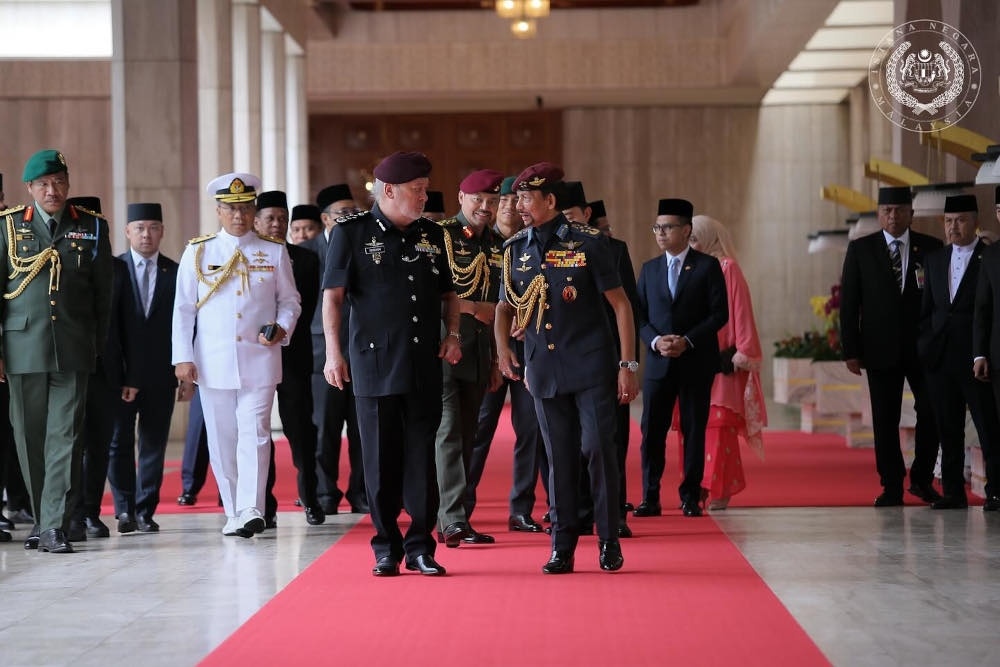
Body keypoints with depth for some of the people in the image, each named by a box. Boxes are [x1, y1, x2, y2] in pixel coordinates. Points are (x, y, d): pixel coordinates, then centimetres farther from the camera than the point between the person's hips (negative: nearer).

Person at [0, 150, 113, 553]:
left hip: (73, 350, 0)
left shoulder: (92, 228, 7)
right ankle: (40, 519, 20)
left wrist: (99, 348, 10)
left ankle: (55, 527, -9)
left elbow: (103, 294, 12)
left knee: (64, 438, -7)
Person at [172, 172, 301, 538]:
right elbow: (183, 308, 6)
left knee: (255, 434, -11)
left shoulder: (274, 252, 7)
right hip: (213, 363, 1)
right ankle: (234, 513, 12)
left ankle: (250, 511, -17)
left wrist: (281, 327, -9)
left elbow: (290, 300, 13)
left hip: (260, 360, -1)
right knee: (222, 440, 4)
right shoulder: (197, 252, 7)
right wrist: (183, 357, -2)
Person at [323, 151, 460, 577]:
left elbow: (448, 292, 23)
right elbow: (333, 295, -3)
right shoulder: (352, 232, 0)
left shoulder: (432, 235, 13)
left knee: (422, 458, 3)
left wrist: (452, 333, 7)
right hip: (375, 362, -3)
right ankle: (387, 548, 9)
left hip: (425, 364, 4)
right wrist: (333, 352, -11)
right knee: (382, 460, 1)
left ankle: (420, 547, 9)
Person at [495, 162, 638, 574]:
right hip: (544, 371, 3)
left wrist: (628, 364, -6)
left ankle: (609, 541, 7)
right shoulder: (515, 250, 8)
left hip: (592, 367, -3)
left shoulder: (588, 243, -3)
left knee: (598, 448, -6)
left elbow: (620, 304, -1)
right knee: (560, 459, 5)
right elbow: (505, 307, 20)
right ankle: (562, 548, 12)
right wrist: (502, 348, 3)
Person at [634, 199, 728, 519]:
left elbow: (719, 313, -4)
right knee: (652, 430, -1)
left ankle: (691, 497, 9)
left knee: (694, 430, 2)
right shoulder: (649, 269, 12)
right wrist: (655, 341, -10)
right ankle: (650, 498, 4)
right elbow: (640, 315, 10)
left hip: (696, 361, -3)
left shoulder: (707, 266, 1)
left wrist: (687, 341, -15)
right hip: (659, 362, 3)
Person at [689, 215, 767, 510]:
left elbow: (740, 310, -7)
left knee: (719, 421, -8)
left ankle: (720, 490, -6)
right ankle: (699, 487, 9)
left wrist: (742, 351, -12)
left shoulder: (727, 268, -3)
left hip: (721, 359, -6)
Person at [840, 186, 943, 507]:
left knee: (932, 414, -1)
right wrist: (851, 350, -4)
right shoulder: (860, 249, 3)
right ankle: (892, 486, 10)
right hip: (881, 349, 0)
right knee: (885, 420, 2)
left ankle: (922, 479, 16)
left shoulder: (931, 248, 3)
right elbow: (848, 303, 2)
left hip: (924, 348, 0)